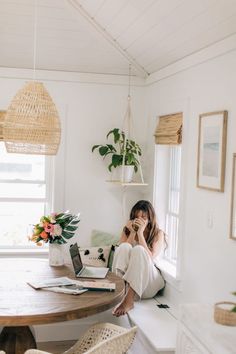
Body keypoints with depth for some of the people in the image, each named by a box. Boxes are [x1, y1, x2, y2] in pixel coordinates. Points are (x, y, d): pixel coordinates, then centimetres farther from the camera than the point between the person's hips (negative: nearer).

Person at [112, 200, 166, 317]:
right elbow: (123, 253, -5)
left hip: (149, 281, -2)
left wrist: (140, 233, -16)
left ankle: (128, 300, -44)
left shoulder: (158, 234, 3)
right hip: (128, 278, 2)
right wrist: (132, 233, -11)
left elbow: (150, 258, -14)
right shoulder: (127, 230, 10)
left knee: (138, 250, -31)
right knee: (124, 247, -24)